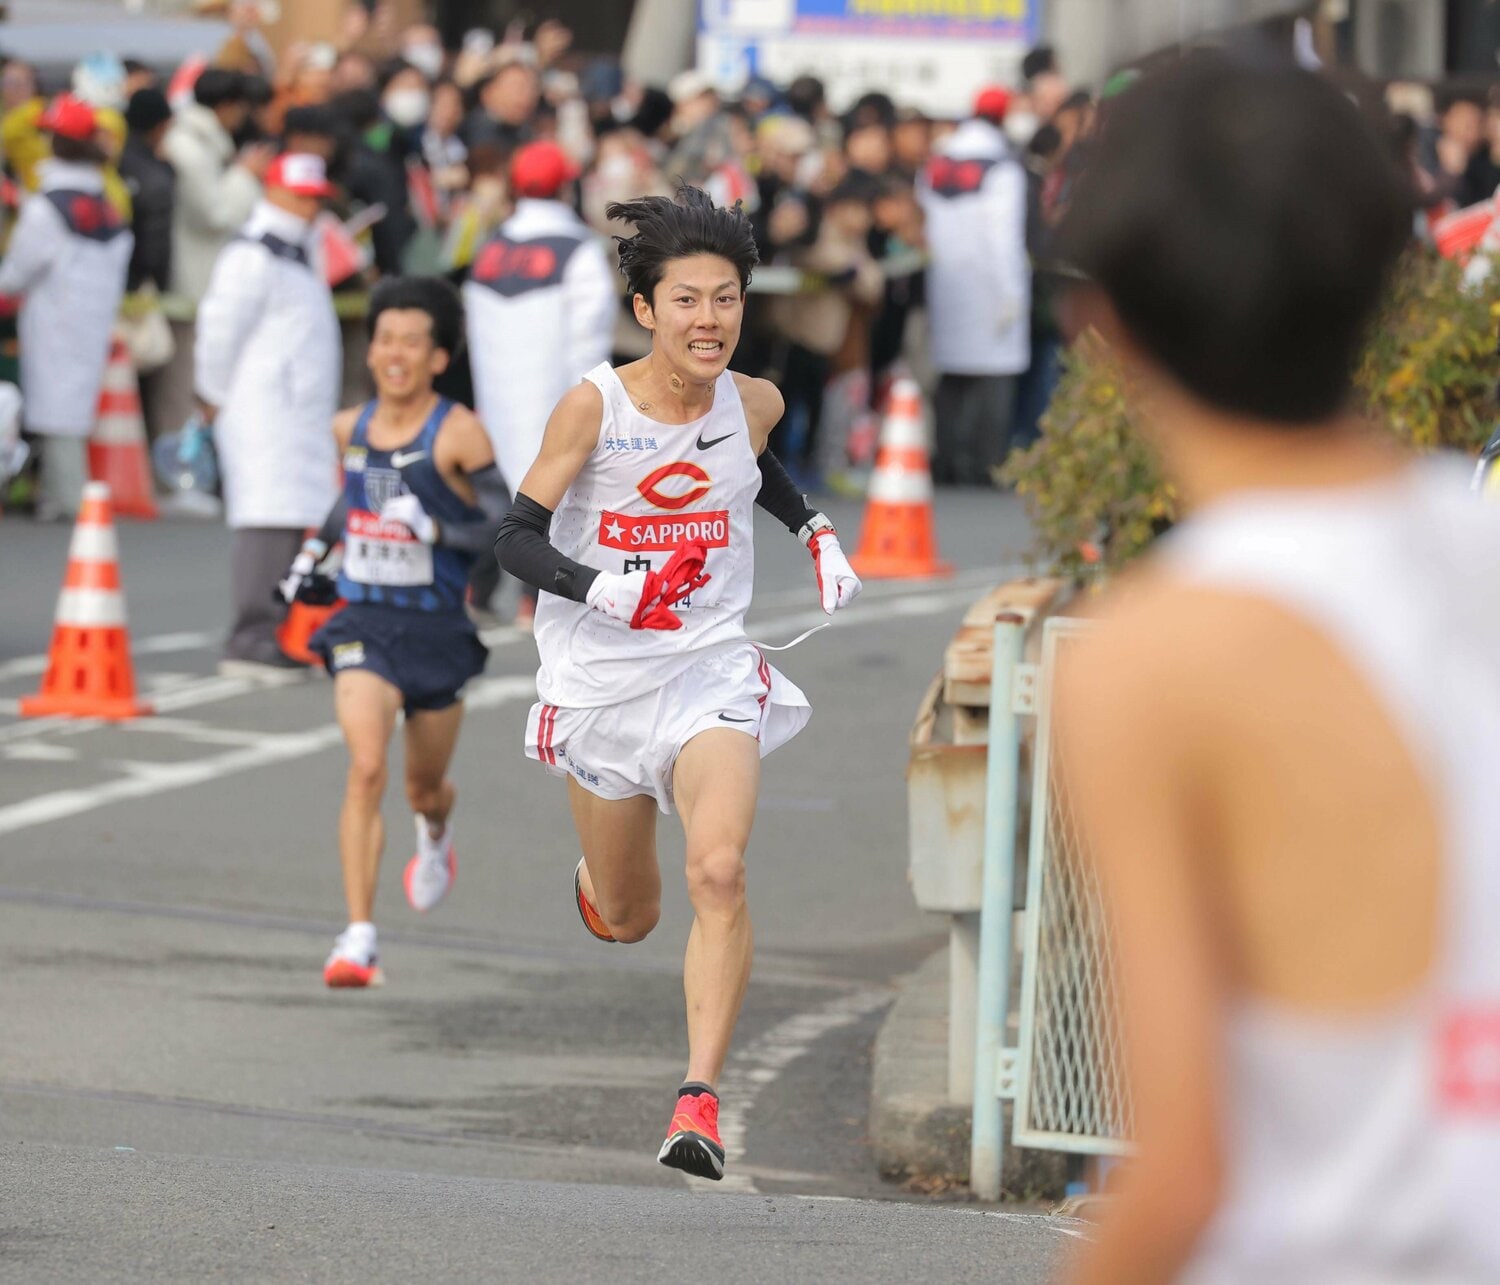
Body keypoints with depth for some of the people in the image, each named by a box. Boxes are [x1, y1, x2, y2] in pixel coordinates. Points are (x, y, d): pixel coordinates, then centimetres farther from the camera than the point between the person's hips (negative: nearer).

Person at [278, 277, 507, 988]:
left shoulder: (458, 434, -11)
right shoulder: (350, 427, 4)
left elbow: (504, 526, -15)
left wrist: (434, 529, -28)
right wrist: (312, 553, 18)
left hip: (436, 628, -2)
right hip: (363, 625, 2)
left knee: (423, 787, 16)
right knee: (365, 768, -20)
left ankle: (435, 834, 56)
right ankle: (358, 937, -21)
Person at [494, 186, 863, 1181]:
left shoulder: (753, 403, -2)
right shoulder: (592, 406, -13)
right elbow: (517, 539, -11)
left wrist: (818, 533, 10)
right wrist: (608, 593, -27)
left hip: (712, 670, 1)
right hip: (599, 680, -1)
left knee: (720, 873, -24)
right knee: (628, 922, 13)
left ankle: (701, 1099, -23)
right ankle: (598, 869, 52)